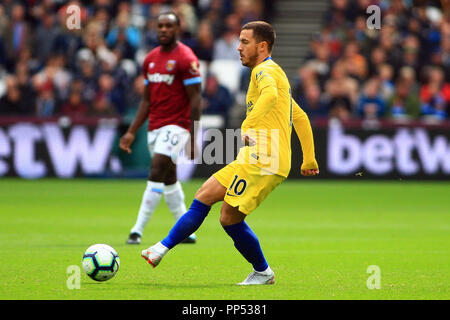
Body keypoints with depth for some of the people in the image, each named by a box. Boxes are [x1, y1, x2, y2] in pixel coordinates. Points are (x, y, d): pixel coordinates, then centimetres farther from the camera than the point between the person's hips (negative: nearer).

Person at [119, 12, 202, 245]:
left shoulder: (186, 58, -10)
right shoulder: (150, 59, 12)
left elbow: (195, 100, -11)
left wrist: (193, 139, -15)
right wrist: (131, 132, 12)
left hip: (176, 125, -8)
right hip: (154, 127, 8)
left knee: (156, 174, -16)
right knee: (169, 181, 12)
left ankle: (137, 230, -16)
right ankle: (186, 232, 21)